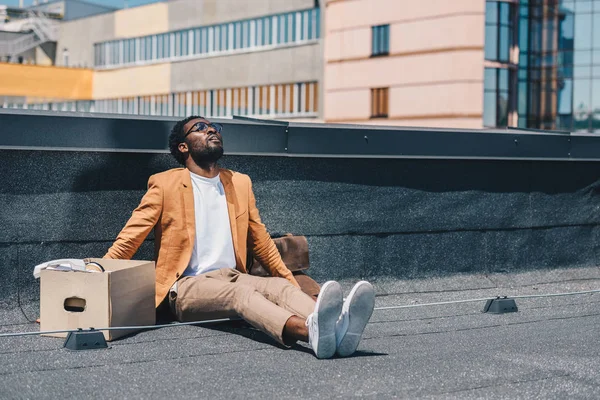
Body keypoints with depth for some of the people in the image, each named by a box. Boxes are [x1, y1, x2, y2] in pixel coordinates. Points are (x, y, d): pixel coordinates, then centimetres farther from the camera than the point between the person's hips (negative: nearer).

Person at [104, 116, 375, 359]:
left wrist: (294, 284, 21)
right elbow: (129, 238, 4)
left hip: (232, 277, 5)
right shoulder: (165, 184, 5)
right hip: (188, 287, -5)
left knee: (280, 286, -28)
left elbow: (261, 241, 24)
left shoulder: (240, 183, 19)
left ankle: (335, 329, -59)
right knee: (241, 292, -36)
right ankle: (311, 331, -66)